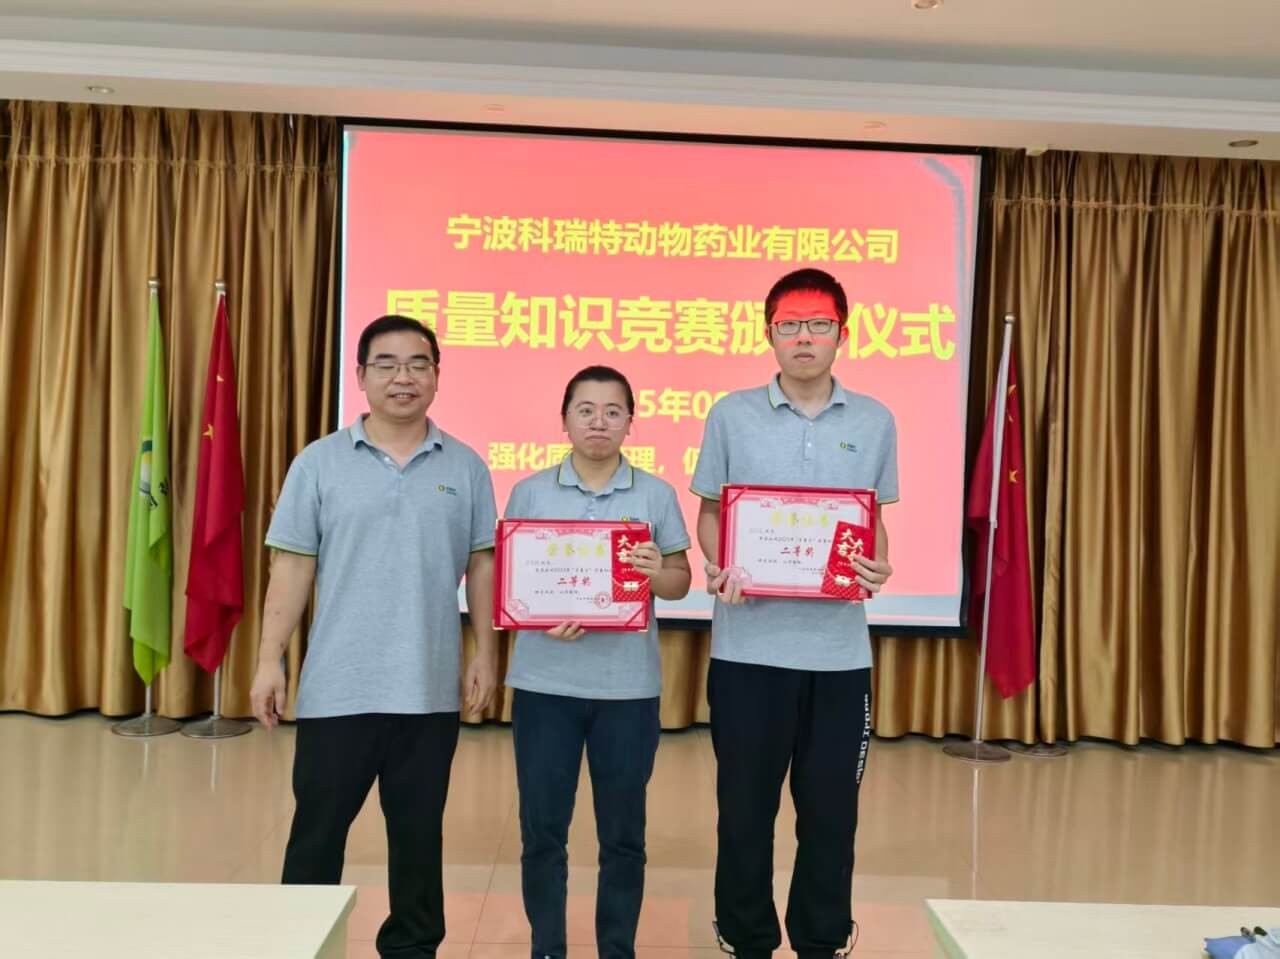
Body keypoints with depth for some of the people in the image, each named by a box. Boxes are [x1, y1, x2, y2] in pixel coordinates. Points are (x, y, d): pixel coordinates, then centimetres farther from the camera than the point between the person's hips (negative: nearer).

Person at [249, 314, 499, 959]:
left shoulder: (465, 468, 3)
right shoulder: (319, 463, 0)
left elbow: (482, 565, 5)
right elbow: (292, 567, -1)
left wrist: (486, 653, 1)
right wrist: (269, 661, -4)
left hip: (430, 688, 1)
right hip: (337, 687, -1)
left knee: (418, 831, 14)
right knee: (317, 830, 10)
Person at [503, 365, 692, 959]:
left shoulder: (655, 495, 2)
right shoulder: (529, 493, 2)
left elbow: (681, 580, 4)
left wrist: (658, 573, -18)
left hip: (629, 686, 0)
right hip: (545, 683, 0)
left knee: (623, 834, 10)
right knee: (541, 830, 9)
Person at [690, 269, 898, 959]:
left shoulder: (874, 423, 6)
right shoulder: (732, 415, 1)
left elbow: (875, 520, 12)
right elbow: (709, 511, 6)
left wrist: (879, 567, -9)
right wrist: (718, 568, -13)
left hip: (839, 648, 1)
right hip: (749, 644, -1)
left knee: (830, 807, 11)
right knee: (745, 805, 9)